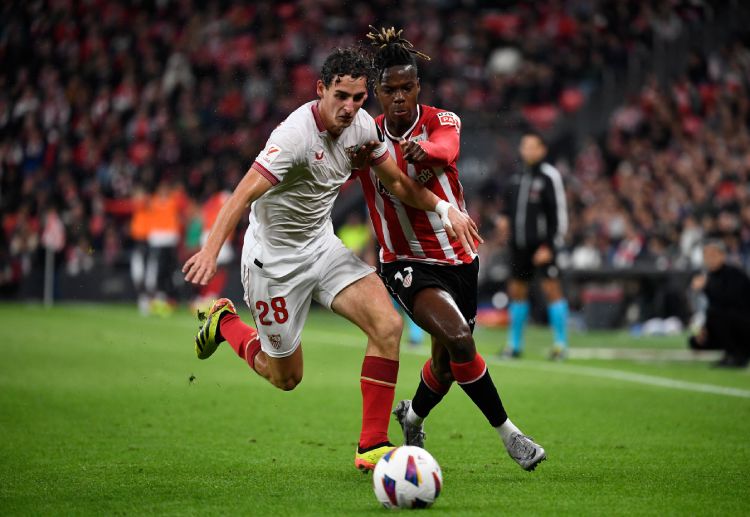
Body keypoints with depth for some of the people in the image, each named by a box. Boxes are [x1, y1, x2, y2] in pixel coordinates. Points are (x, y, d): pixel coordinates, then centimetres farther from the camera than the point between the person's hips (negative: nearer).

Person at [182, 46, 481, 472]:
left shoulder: (362, 125, -6)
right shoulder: (296, 134, -28)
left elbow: (397, 182, 8)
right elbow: (244, 194, -35)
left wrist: (444, 208, -8)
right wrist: (211, 251, -47)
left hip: (322, 243, 6)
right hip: (274, 257, -6)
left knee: (388, 325, -16)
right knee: (286, 377, 7)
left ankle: (372, 446, -7)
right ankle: (224, 321, 37)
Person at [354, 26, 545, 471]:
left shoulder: (442, 120, -11)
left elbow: (447, 151, -34)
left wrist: (423, 150, -59)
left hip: (459, 257, 2)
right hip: (408, 262, -2)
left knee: (447, 360, 14)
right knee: (457, 336, -27)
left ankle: (413, 417, 47)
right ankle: (507, 432, -13)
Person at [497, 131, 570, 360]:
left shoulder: (549, 176, -8)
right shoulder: (517, 177, 11)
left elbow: (558, 212, -10)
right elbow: (509, 202, 27)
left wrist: (548, 246, -14)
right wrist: (504, 217, 5)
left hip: (541, 245, -7)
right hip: (519, 244, 7)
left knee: (551, 288, -9)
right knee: (517, 290, 9)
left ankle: (561, 343, -4)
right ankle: (515, 344, 18)